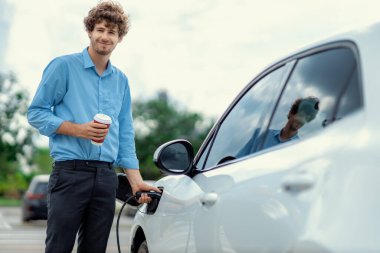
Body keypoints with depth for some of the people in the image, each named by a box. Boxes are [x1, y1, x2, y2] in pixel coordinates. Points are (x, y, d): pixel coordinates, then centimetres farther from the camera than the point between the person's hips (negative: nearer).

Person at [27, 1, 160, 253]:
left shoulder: (121, 80, 16)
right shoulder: (64, 66, 0)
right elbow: (36, 112, -2)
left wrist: (136, 180, 9)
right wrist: (79, 129, -14)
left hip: (107, 176, 5)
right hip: (70, 172, -5)